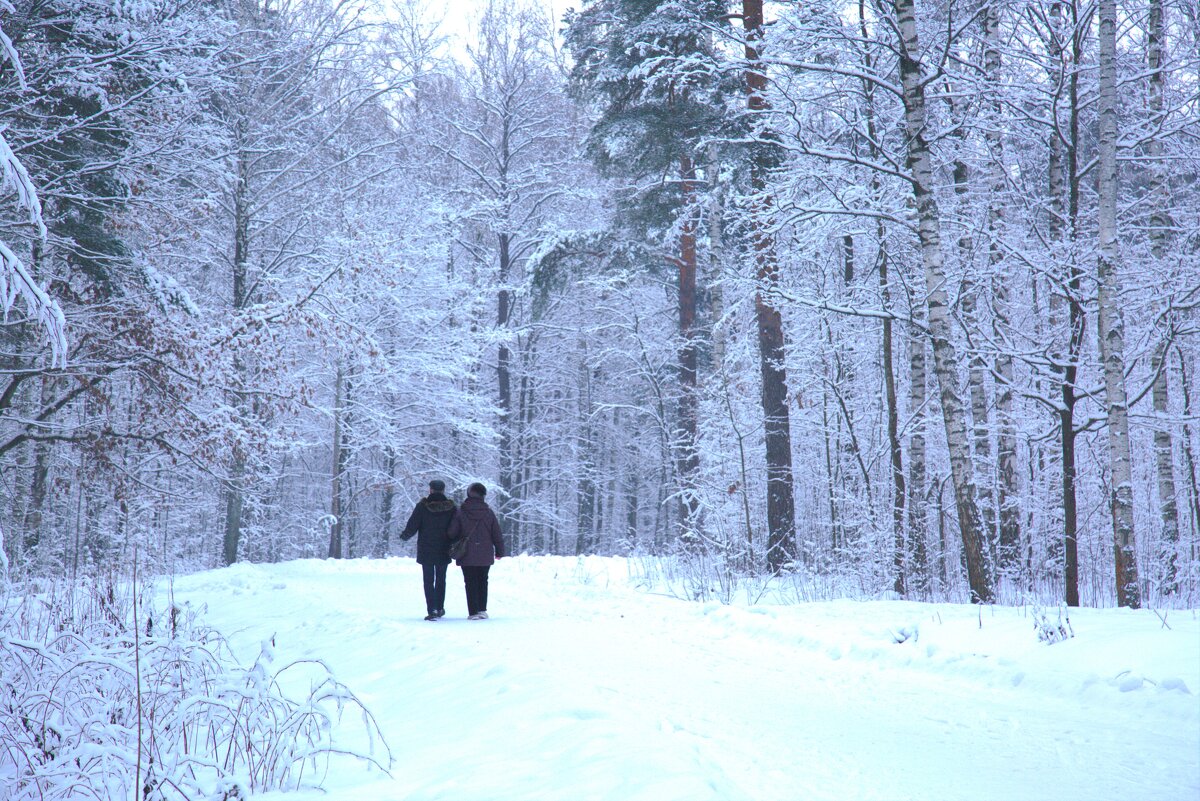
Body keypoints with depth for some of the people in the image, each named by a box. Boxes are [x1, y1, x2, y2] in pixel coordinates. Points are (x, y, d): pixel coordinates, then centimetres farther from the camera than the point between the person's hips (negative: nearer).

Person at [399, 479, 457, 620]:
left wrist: (404, 536, 13)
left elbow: (411, 527, -7)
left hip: (425, 551, -2)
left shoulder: (422, 506, -9)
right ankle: (440, 608, 24)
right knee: (441, 580, 17)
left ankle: (432, 609, -10)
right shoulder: (451, 508, -4)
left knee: (428, 580, 0)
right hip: (443, 551, 2)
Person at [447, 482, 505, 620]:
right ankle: (482, 610, 14)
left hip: (467, 556, -2)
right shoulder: (489, 513, -4)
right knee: (483, 581, 16)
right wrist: (500, 551, 12)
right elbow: (497, 534, 0)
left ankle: (473, 612, 1)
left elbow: (451, 533, -8)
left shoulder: (460, 513, -9)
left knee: (470, 583, 5)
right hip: (485, 556, 2)